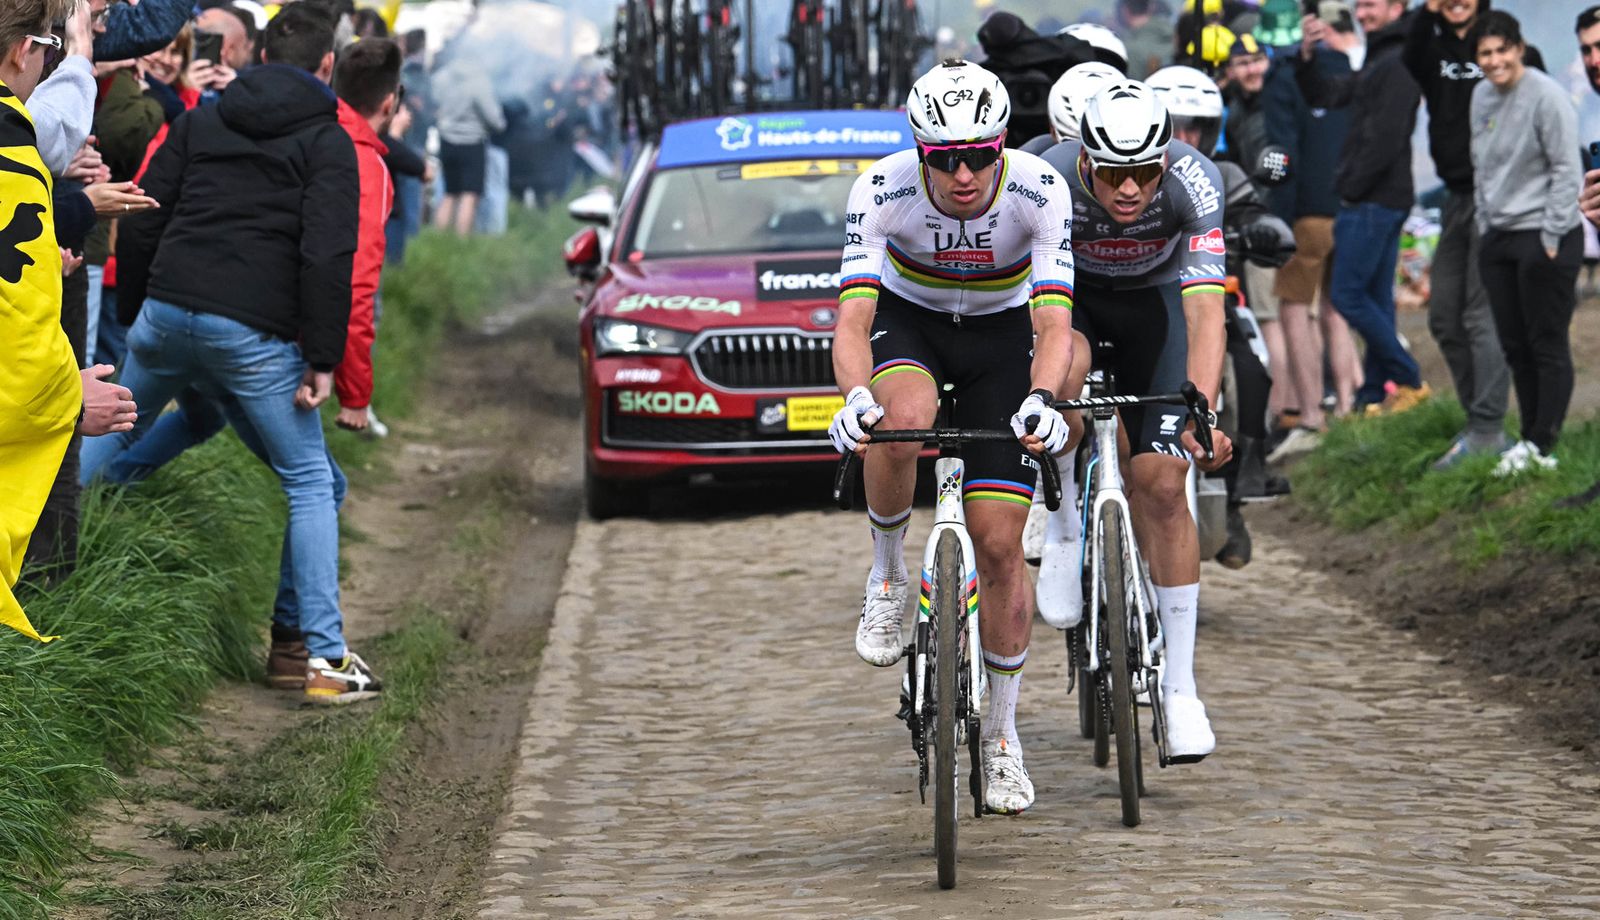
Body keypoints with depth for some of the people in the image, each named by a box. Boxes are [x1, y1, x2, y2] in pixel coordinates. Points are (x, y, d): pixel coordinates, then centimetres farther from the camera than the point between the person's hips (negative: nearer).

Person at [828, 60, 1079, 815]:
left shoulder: (1039, 193, -29)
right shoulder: (882, 191, -29)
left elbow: (1053, 322, -35)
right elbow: (852, 318, -35)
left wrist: (1041, 398, -55)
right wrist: (855, 396, -55)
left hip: (1000, 335, 0)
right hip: (908, 322, 0)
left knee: (998, 544, -5)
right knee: (900, 421, -37)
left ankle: (1001, 733, 11)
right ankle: (887, 574, -9)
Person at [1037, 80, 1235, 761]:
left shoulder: (1194, 183, -33)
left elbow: (1204, 311, -38)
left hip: (1153, 300, 0)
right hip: (1070, 295, 0)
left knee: (1161, 485, -10)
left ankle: (1179, 684, -1)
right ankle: (1061, 529, -12)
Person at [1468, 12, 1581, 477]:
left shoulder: (1547, 97, -13)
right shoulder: (1482, 96, 10)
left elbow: (1566, 171, -13)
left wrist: (1551, 238, -15)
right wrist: (1485, 226, 14)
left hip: (1544, 236, -8)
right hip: (1498, 238, 8)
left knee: (1548, 346, -3)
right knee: (1515, 347, 10)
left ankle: (1541, 446, -1)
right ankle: (1530, 439, 17)